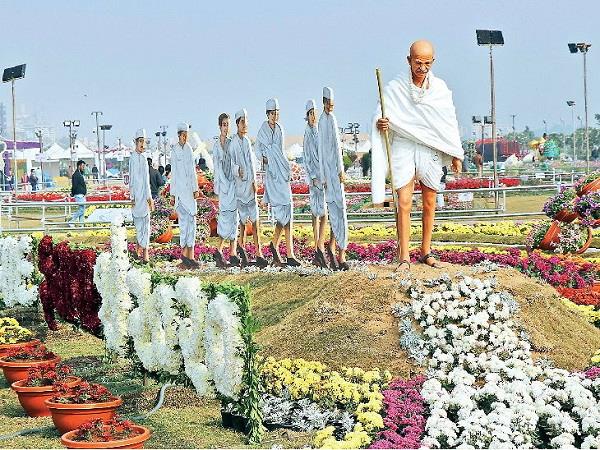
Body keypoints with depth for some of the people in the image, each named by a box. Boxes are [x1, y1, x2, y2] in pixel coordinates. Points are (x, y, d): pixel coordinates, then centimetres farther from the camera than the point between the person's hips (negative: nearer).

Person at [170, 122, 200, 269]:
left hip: (189, 189, 4)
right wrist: (172, 194, 2)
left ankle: (189, 256, 4)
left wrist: (196, 189, 8)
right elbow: (173, 173, 3)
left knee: (191, 221, 1)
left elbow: (192, 170, 14)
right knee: (184, 221, -5)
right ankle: (185, 254, -2)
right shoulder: (174, 151, 1)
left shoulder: (189, 149, 11)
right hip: (179, 189, -4)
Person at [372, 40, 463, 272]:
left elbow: (449, 123, 12)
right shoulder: (394, 88, -1)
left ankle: (426, 252, 19)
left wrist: (456, 154, 12)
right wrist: (380, 124, -22)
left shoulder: (440, 88, 6)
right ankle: (404, 258, -11)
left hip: (431, 149, 3)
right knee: (404, 203, -11)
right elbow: (379, 119, 3)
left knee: (429, 204, 7)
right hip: (403, 148, -2)